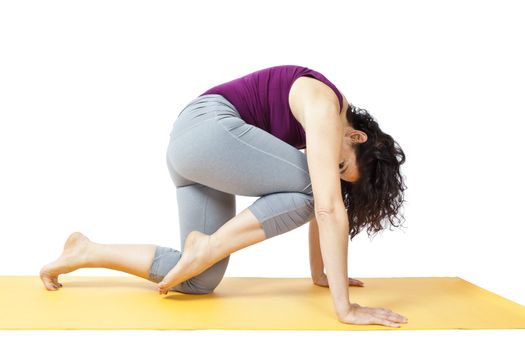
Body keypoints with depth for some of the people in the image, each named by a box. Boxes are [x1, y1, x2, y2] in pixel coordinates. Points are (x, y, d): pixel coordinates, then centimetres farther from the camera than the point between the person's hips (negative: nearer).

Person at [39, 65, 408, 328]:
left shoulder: (326, 122, 12)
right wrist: (345, 307, -20)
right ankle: (207, 247, -10)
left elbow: (318, 206, 18)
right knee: (309, 187, -14)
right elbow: (328, 208, -22)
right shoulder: (324, 108, -15)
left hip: (190, 142, 9)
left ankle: (87, 253, 16)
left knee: (200, 280, 8)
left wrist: (321, 274, 22)